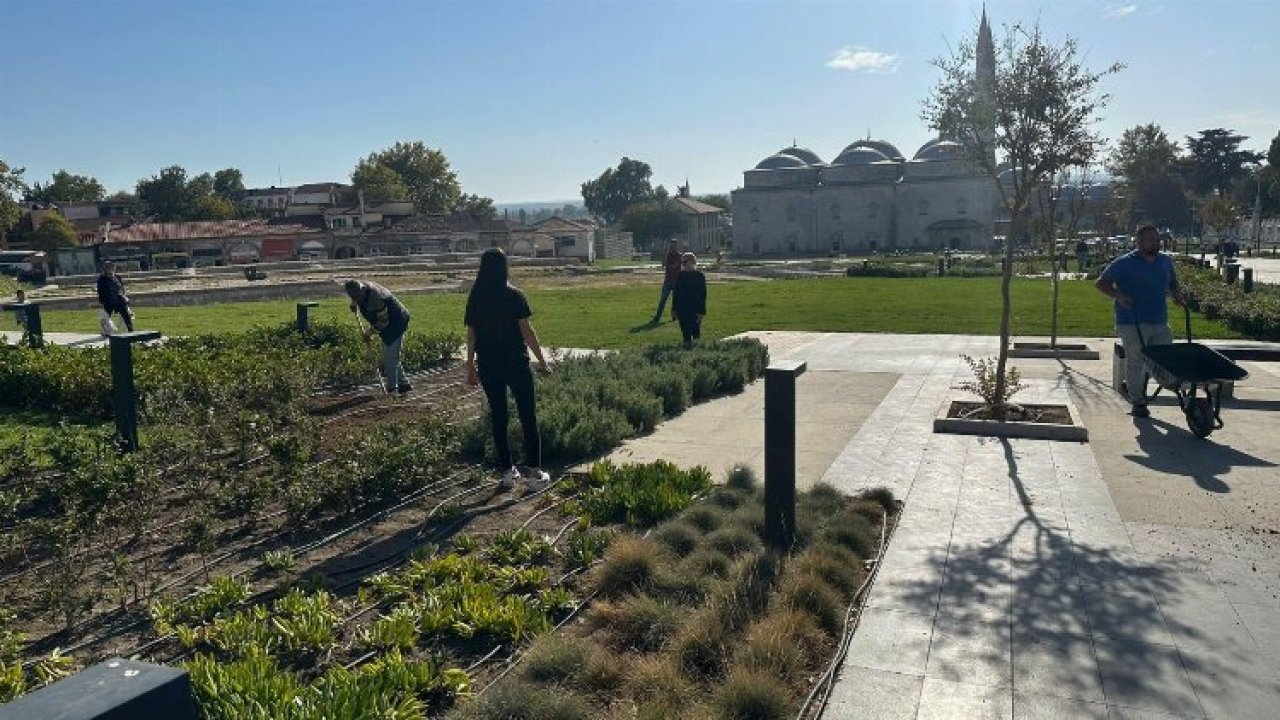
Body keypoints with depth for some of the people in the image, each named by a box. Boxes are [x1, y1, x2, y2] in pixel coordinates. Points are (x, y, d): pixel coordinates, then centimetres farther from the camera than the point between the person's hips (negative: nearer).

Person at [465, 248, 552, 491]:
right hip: (515, 363, -3)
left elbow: (471, 335, 4)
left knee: (498, 418, 12)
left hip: (488, 364, 4)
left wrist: (471, 366, 13)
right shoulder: (513, 295, -9)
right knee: (528, 417, 4)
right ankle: (534, 473, 3)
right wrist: (542, 360, -2)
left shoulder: (475, 298, 2)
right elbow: (526, 331, -9)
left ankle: (508, 471, 17)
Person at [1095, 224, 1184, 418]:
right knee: (1135, 362, -1)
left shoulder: (1166, 261, 14)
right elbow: (1102, 283, -4)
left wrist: (1177, 294, 10)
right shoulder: (1125, 263, -4)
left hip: (1159, 322, 5)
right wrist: (1118, 295, -20)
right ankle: (1137, 402, 10)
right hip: (1133, 323, -5)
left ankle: (1135, 385, 28)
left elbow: (1172, 282, 30)